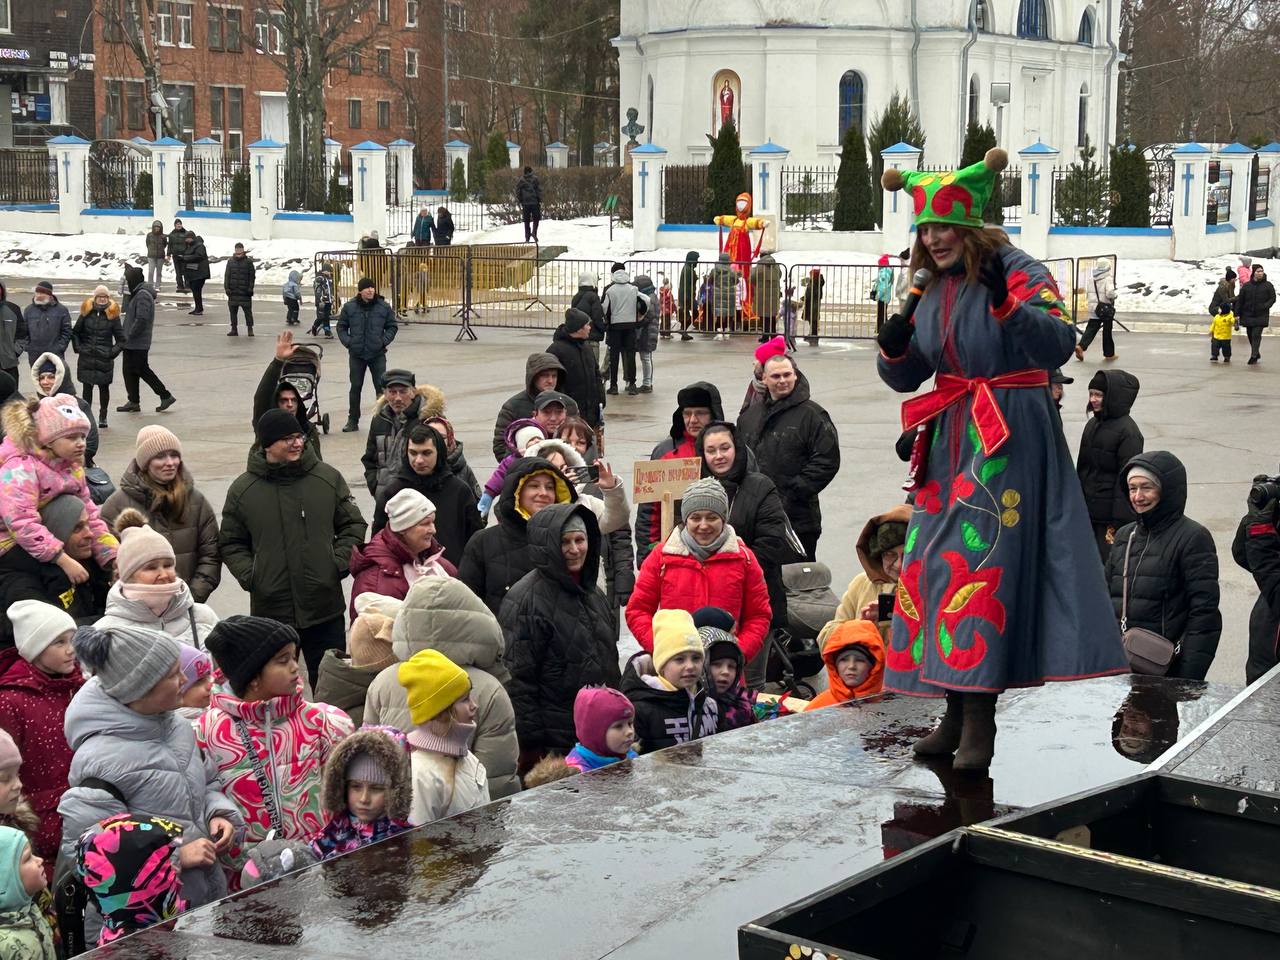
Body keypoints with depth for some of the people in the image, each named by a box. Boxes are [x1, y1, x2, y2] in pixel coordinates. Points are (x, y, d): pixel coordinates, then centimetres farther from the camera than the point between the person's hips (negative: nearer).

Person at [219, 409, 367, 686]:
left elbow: (353, 525, 12)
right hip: (270, 609, -1)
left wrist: (340, 561, -3)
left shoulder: (328, 478, 3)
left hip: (325, 609, 1)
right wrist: (249, 575, -5)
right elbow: (230, 543, 10)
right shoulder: (242, 489, 1)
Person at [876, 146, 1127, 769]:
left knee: (986, 562, -12)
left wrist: (1005, 302, -35)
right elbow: (905, 378, 15)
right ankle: (956, 713, 14)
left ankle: (981, 723, -9)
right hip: (950, 441, 7)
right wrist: (893, 347, -6)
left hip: (1008, 439, -7)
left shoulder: (1018, 272, -9)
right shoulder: (933, 288, 12)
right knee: (938, 562, 5)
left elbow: (1058, 346, -23)